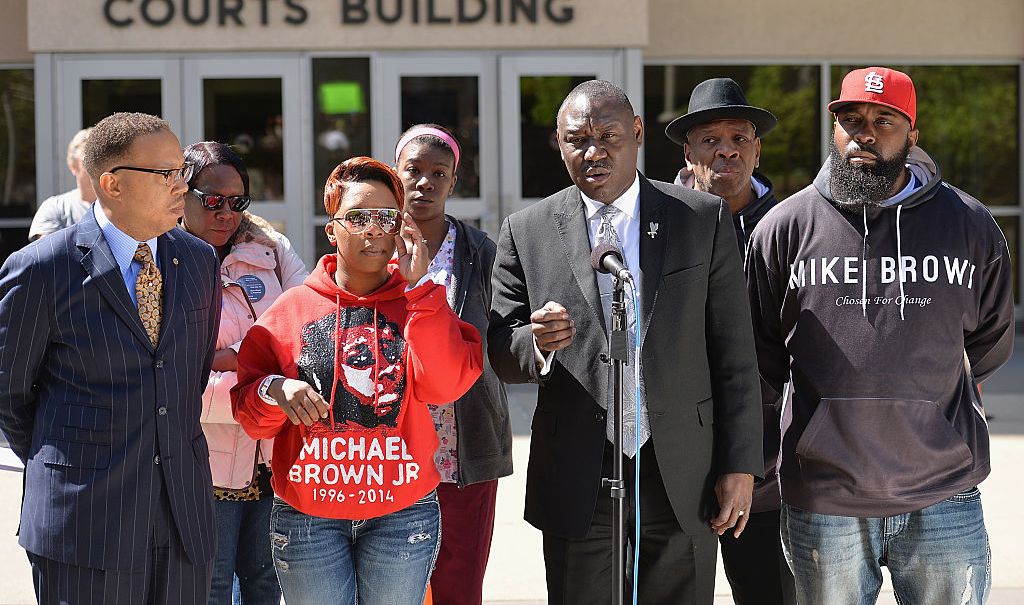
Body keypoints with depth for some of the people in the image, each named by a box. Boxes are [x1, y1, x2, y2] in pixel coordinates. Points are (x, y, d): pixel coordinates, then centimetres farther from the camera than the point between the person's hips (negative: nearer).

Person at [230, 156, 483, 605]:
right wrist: (273, 391, -18)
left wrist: (419, 285, -13)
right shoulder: (291, 308, 3)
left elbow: (445, 384, -15)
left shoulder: (420, 305, 4)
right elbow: (250, 414, 4)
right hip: (308, 515, 0)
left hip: (402, 514, 0)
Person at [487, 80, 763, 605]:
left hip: (682, 477, 0)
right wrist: (537, 342, -19)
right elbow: (501, 354, 4)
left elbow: (733, 352, 2)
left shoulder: (705, 220, 3)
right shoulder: (526, 232, 4)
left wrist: (739, 464, -2)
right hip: (577, 479, 0)